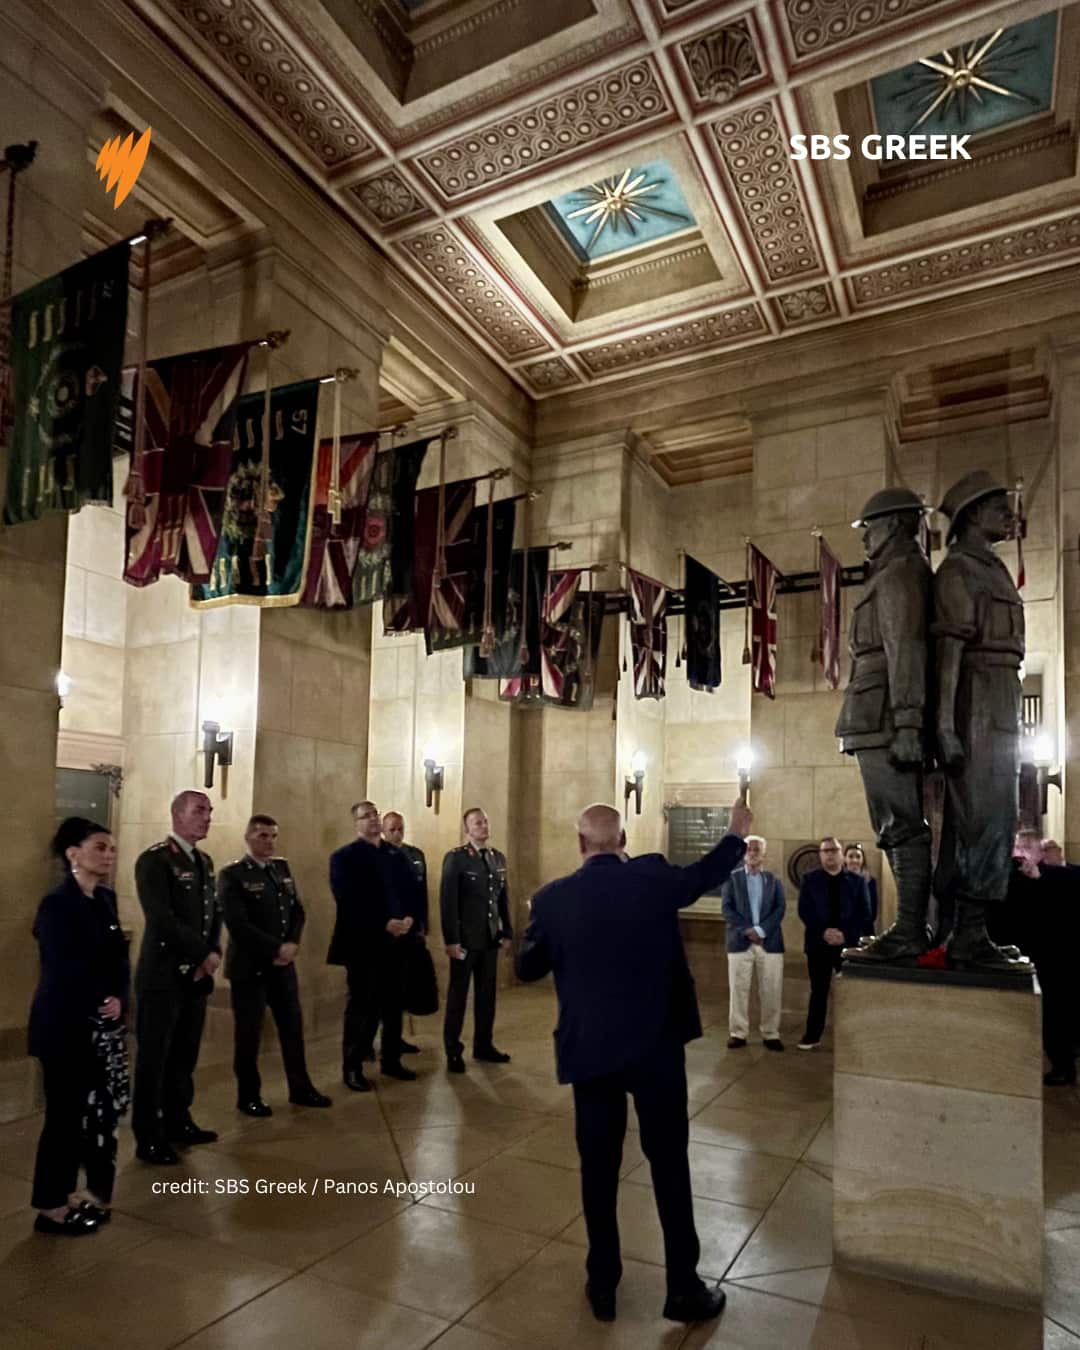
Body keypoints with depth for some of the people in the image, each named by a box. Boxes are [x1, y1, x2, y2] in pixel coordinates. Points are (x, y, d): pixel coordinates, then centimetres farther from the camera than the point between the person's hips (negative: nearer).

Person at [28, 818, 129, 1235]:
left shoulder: (107, 899, 8)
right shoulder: (57, 904, -14)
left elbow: (119, 958, 7)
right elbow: (65, 973, -17)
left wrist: (118, 999, -9)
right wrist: (101, 1004, -7)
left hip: (104, 1024, 7)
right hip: (66, 1026, -7)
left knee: (103, 1110, 11)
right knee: (66, 1114, 3)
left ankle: (97, 1196, 25)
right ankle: (51, 1208, 19)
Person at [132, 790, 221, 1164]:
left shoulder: (204, 861, 13)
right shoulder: (154, 859, -12)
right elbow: (162, 920, -19)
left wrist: (212, 954, -3)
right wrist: (205, 954, -14)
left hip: (196, 975, 7)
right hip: (163, 976, -7)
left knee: (185, 1056, 15)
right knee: (154, 1058, 4)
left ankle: (178, 1122, 29)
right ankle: (149, 1139, 15)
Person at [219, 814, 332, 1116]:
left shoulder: (282, 867, 9)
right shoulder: (232, 875, -10)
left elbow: (297, 909, 10)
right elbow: (238, 924, -18)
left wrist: (292, 944, -7)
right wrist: (276, 948, -17)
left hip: (283, 963, 6)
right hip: (249, 965, -6)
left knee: (293, 1026, 11)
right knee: (249, 1032, 6)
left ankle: (300, 1088, 24)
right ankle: (248, 1096, 21)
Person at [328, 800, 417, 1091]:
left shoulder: (396, 855, 13)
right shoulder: (344, 857, -5)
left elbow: (411, 891, 11)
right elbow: (349, 902, -15)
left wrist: (408, 919, -9)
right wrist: (384, 924, -19)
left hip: (396, 941, 5)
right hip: (364, 943, -5)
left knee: (394, 1004, 11)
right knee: (363, 1007, 3)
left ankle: (391, 1060, 26)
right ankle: (352, 1067, 16)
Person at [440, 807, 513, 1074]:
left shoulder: (499, 858, 8)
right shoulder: (455, 858, -10)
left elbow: (503, 898, 12)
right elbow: (447, 901, -13)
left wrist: (507, 932, 7)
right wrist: (451, 940, -16)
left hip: (491, 938, 5)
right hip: (465, 939, -5)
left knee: (487, 994, 12)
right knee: (458, 994, 7)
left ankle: (483, 1045, 25)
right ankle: (453, 1051, 19)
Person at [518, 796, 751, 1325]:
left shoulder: (552, 898, -8)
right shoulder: (653, 876, -9)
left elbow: (527, 969, 5)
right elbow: (706, 874, 11)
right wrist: (737, 832, 28)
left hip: (589, 1051, 1)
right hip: (656, 1046, 0)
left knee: (598, 1169, 14)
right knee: (670, 1164, 13)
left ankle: (602, 1287, 26)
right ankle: (684, 1289, 23)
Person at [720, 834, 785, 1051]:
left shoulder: (774, 879, 12)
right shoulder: (732, 878, 7)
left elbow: (780, 909, 1)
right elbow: (727, 909, -1)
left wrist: (760, 930, -12)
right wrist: (746, 930, -13)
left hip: (770, 942, 1)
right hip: (740, 942, -1)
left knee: (771, 992, 2)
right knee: (739, 990, 1)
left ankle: (770, 1034, 12)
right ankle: (737, 1033, 9)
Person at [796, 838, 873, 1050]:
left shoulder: (857, 881, 6)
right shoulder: (810, 880, 6)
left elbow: (864, 914, 1)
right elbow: (804, 910, -1)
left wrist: (845, 934, -12)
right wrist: (823, 932, -14)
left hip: (848, 943, 0)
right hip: (818, 943, 0)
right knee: (818, 991, 5)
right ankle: (812, 1036, 13)